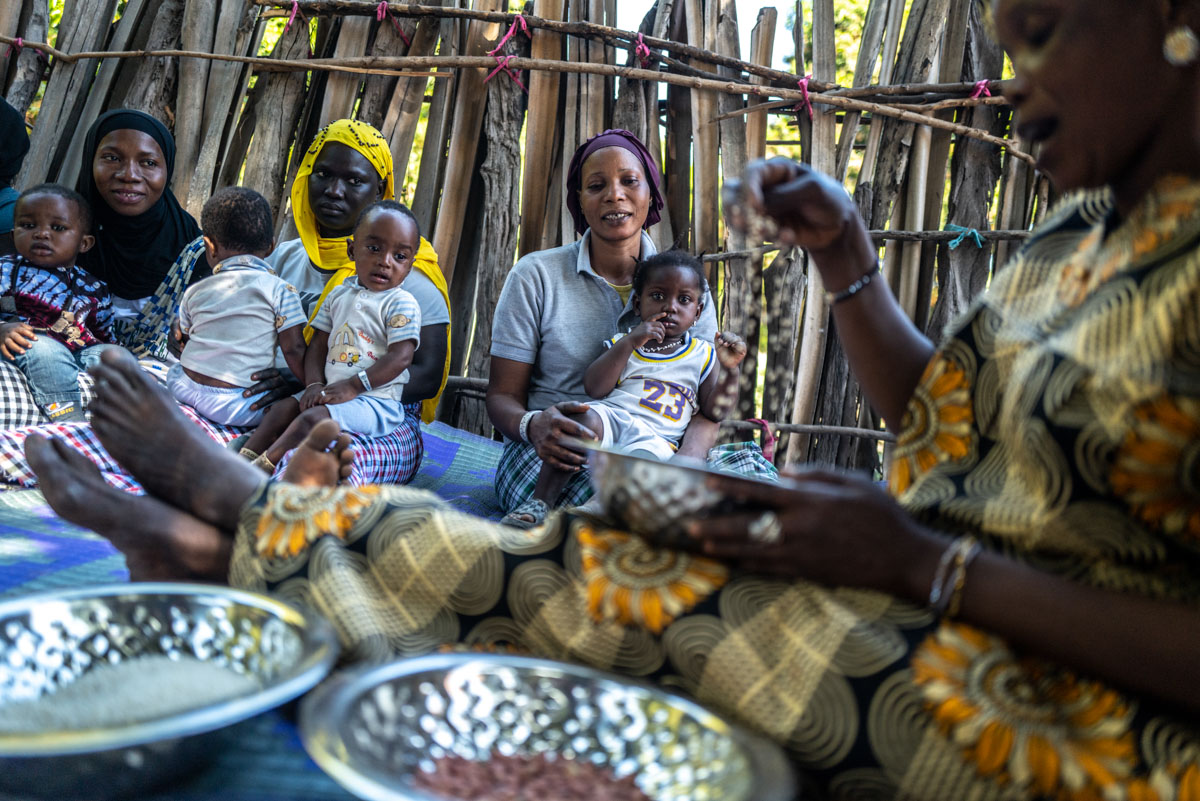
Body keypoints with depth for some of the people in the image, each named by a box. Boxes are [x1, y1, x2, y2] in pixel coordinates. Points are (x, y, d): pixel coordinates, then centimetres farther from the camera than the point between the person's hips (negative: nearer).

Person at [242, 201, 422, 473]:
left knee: (311, 418, -25)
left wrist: (351, 386, -21)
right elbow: (319, 344, 14)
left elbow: (400, 357, -17)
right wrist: (315, 385, -5)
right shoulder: (338, 295, 15)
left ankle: (258, 471, -26)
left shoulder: (401, 303, -7)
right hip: (331, 391, 7)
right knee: (282, 409, -7)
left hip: (375, 400, -7)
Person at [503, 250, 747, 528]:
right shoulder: (622, 343, 17)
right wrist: (629, 343, -6)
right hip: (611, 417, 1)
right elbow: (594, 388, 0)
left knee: (644, 458, -37)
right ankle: (540, 503, -28)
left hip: (655, 438, 0)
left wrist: (730, 370, -5)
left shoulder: (701, 356, 18)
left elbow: (714, 411, 11)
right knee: (585, 418, -34)